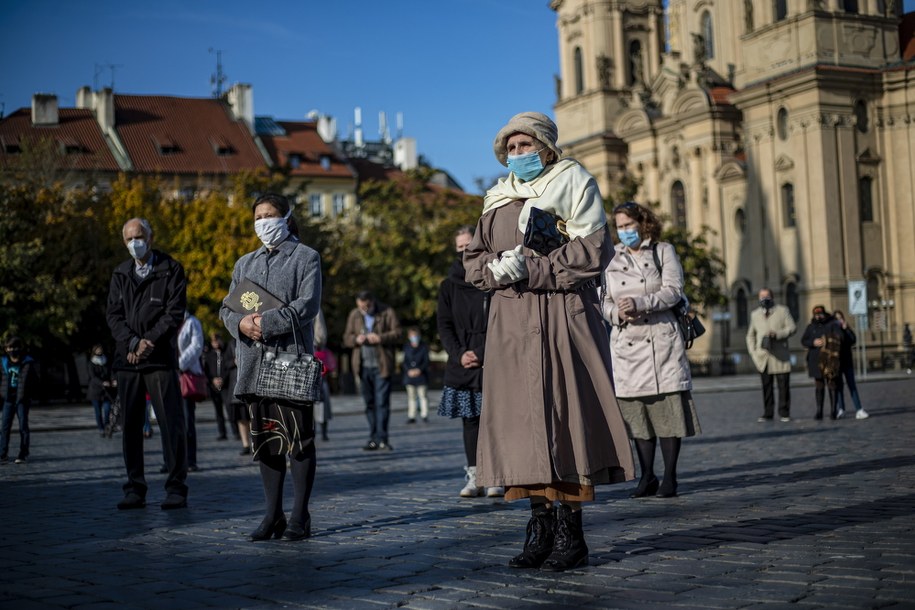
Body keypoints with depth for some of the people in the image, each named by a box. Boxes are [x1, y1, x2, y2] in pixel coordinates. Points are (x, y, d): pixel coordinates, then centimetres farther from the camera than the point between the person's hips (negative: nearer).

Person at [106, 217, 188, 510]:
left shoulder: (171, 269, 3)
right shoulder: (120, 274, 16)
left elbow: (175, 312, -5)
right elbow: (114, 314, 8)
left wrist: (149, 341, -14)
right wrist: (132, 342, -10)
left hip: (160, 358, -4)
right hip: (127, 359, 4)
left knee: (171, 424, -6)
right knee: (130, 425, 5)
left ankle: (176, 488, -1)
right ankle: (135, 489, 11)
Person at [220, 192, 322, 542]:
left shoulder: (305, 258, 4)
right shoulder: (245, 263, 21)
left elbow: (308, 304, -9)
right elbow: (227, 308, 16)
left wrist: (267, 322, -17)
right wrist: (241, 323, -7)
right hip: (254, 364, 6)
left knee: (298, 438, -3)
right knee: (266, 439, 8)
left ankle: (299, 516, 2)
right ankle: (273, 515, 14)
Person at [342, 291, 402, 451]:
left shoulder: (387, 313, 1)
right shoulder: (354, 315, 13)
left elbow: (397, 334, -4)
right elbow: (346, 338, 13)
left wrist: (380, 338, -19)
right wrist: (356, 339, -9)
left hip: (381, 365, -4)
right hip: (363, 366, 4)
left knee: (382, 402, -9)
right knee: (369, 403, 7)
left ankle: (382, 438, -8)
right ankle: (373, 439, 11)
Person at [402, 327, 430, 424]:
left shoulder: (424, 347, 0)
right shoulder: (406, 347, 6)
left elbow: (426, 361, -2)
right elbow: (405, 361, 4)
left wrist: (419, 370, -17)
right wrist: (409, 370, -13)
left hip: (421, 375, -2)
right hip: (409, 375, 2)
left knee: (422, 395, -2)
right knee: (411, 397, 6)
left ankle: (424, 415, 3)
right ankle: (411, 417, 9)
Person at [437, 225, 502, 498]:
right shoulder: (448, 285, 11)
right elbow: (444, 326, 7)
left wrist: (481, 353, -11)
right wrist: (459, 354, -8)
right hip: (462, 364, 3)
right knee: (469, 419, 4)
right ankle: (473, 476, 7)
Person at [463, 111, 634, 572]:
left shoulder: (573, 181, 4)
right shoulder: (497, 198, 19)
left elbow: (591, 252, -8)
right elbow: (473, 261, 18)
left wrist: (531, 270, -12)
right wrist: (497, 269, -5)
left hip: (563, 316, -5)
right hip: (511, 321, 5)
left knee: (564, 413, -8)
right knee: (521, 417, 1)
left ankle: (571, 533, -3)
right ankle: (541, 527, 8)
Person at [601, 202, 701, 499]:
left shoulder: (663, 251, 8)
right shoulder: (611, 259, 16)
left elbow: (673, 290, -3)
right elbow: (604, 299, 12)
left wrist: (640, 304, -16)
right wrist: (617, 313, -10)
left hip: (661, 339, -2)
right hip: (626, 342, 3)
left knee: (667, 407, -6)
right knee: (636, 411, 2)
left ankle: (669, 476, 0)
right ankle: (647, 477, 8)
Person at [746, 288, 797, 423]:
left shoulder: (782, 311, 6)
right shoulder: (755, 314, 15)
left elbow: (792, 327, -1)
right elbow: (750, 335, 20)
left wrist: (777, 334, -16)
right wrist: (752, 351, 7)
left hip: (780, 356, -2)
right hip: (763, 356, 2)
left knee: (783, 386, -2)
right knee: (766, 387, 2)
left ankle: (784, 413, 3)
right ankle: (768, 414, 6)